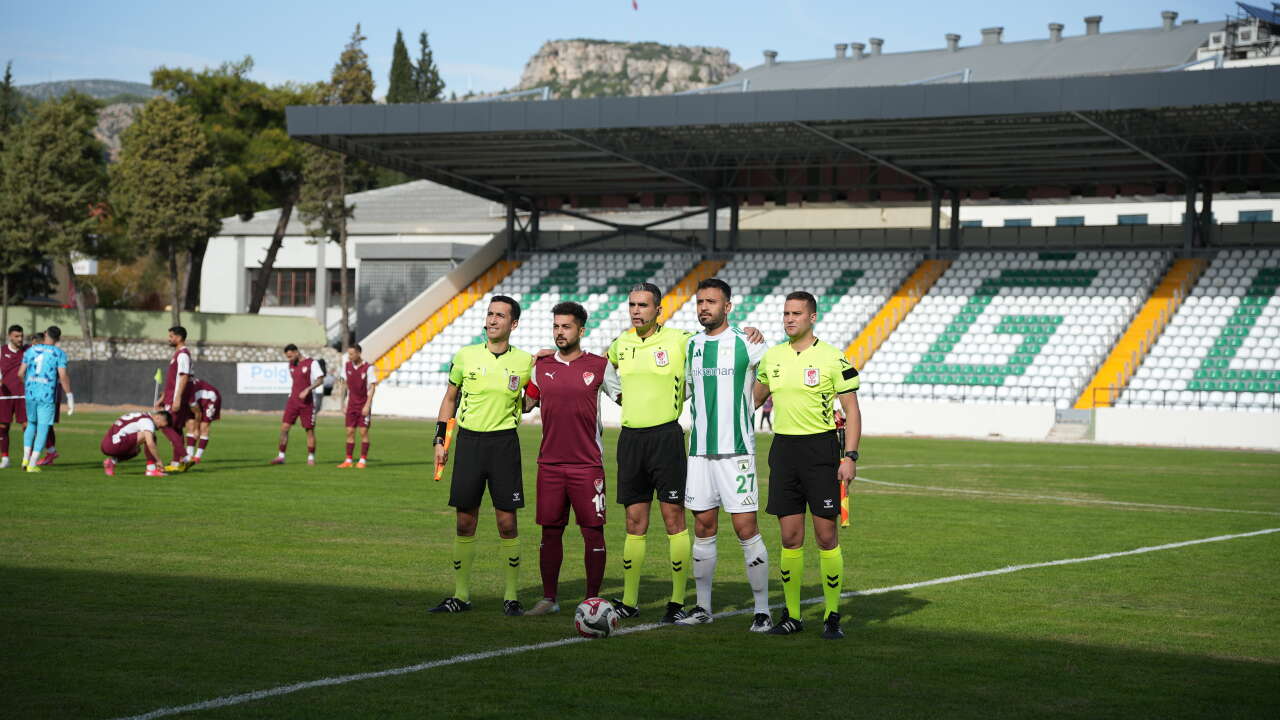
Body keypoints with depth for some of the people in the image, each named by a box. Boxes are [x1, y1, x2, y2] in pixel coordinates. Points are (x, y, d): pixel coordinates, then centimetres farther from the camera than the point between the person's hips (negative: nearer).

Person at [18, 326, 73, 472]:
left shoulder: (31, 350, 6)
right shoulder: (59, 353, -5)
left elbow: (21, 373, 5)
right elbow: (63, 377, -14)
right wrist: (70, 397, -9)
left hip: (30, 394, 4)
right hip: (48, 395, -4)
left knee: (31, 424, 22)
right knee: (43, 428, 3)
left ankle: (26, 458, 11)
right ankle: (32, 464, -2)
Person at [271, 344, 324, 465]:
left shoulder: (311, 363, -8)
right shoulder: (291, 365, 12)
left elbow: (320, 380, -13)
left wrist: (307, 389, -24)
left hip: (307, 402, -5)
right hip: (293, 400, 5)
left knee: (310, 430, 0)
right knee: (284, 427, -5)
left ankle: (311, 457, 12)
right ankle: (281, 456, -1)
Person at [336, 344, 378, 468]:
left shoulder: (368, 367, -12)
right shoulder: (347, 365, 2)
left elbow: (372, 387, -11)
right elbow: (345, 382, 12)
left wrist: (367, 405, -16)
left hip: (364, 405, -4)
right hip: (351, 404, 4)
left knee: (363, 432, -4)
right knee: (350, 432, 2)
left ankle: (362, 460, 1)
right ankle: (348, 460, 5)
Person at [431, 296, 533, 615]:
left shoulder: (525, 362, 1)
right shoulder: (466, 356, 4)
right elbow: (450, 398, 14)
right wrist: (440, 439, 9)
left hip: (504, 442, -1)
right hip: (469, 440, 1)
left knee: (507, 522, -3)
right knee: (465, 521, 4)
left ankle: (511, 597, 6)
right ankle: (460, 595, 13)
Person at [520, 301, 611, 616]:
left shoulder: (598, 365, -1)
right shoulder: (541, 366, 9)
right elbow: (525, 403, 20)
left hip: (588, 464, -3)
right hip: (549, 463, 3)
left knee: (593, 531, -2)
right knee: (550, 531, 6)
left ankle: (592, 599, 6)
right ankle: (549, 598, 16)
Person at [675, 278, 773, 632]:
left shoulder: (747, 344, -5)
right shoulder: (690, 346, 11)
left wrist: (750, 403, 2)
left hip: (736, 450, -5)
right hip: (699, 450, 5)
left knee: (746, 529, -6)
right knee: (703, 529, 8)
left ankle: (763, 610, 1)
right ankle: (702, 607, 17)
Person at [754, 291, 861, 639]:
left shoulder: (832, 358, -5)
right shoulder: (772, 356, 9)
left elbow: (851, 409, -4)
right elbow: (754, 398, 27)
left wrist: (850, 457, -11)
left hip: (820, 449, -4)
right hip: (783, 449, 4)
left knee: (826, 535, -3)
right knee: (790, 537, 4)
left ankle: (832, 616, 5)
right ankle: (792, 615, 11)